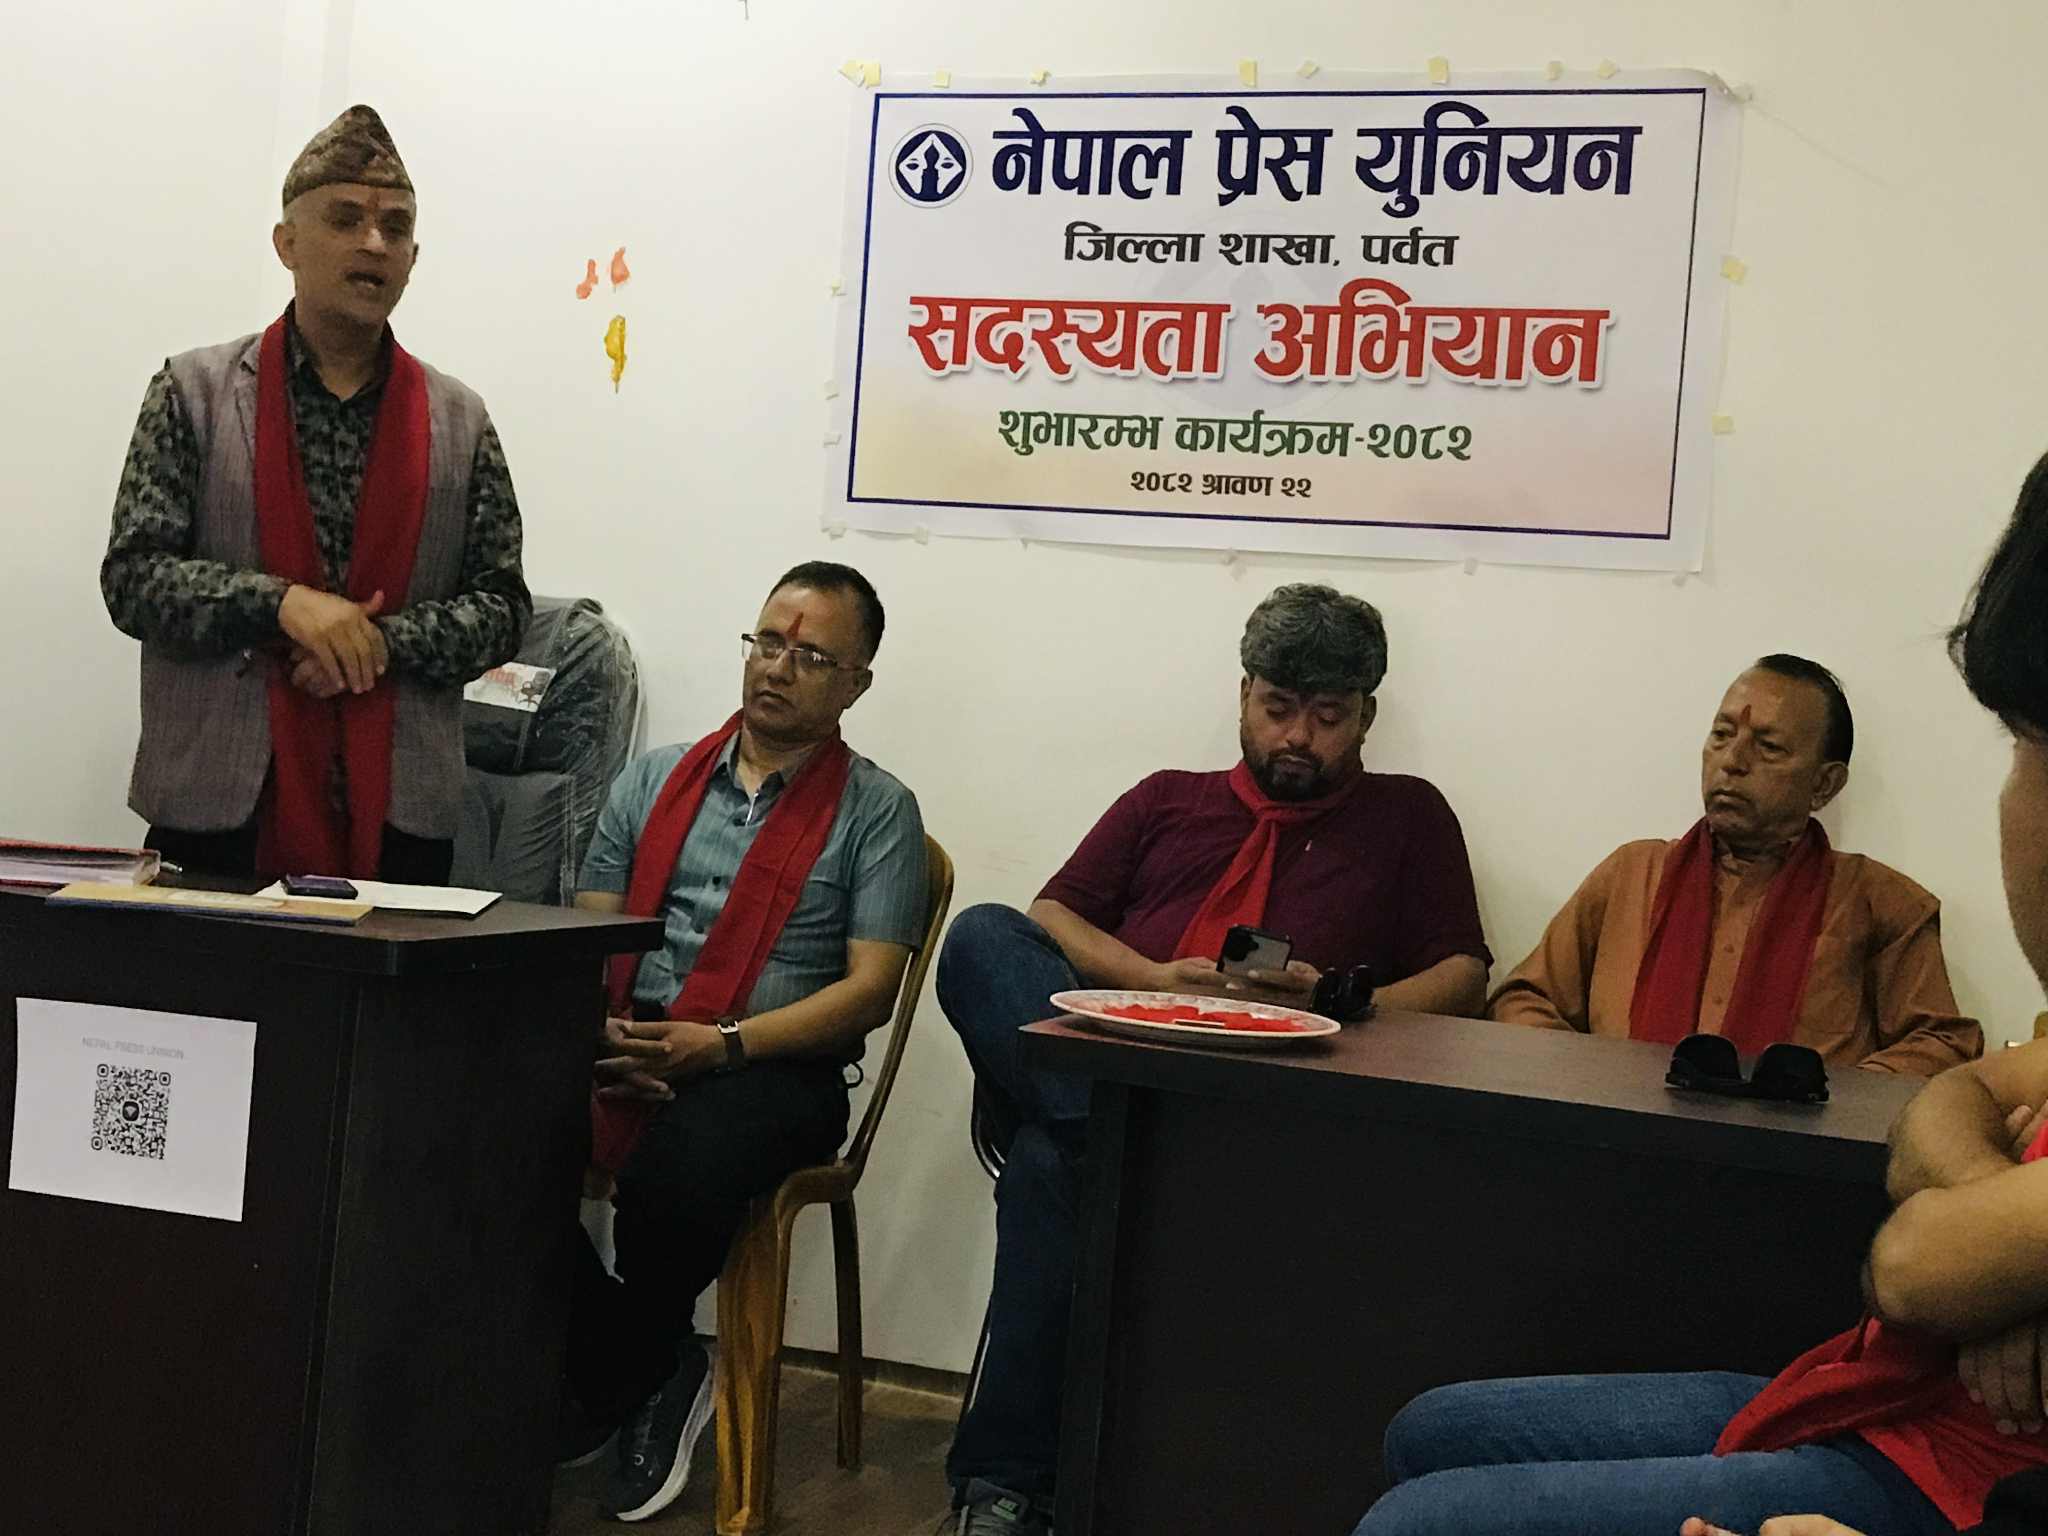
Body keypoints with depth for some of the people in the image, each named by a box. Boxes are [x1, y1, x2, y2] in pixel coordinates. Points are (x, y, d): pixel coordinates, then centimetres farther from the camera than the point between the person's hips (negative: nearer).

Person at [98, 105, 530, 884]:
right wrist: (282, 603, -15)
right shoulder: (194, 390, 5)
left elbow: (502, 606, 8)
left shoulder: (459, 420, 10)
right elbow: (132, 575, 0)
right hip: (217, 798, -1)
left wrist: (385, 641, -10)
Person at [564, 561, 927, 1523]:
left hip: (772, 1067, -3)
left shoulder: (876, 813, 5)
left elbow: (869, 988, -4)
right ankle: (647, 1373, -7)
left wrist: (722, 1045, -17)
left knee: (680, 1167, -37)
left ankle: (618, 1379, -3)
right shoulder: (654, 781, 18)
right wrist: (601, 1026, -8)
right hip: (627, 1050, 4)